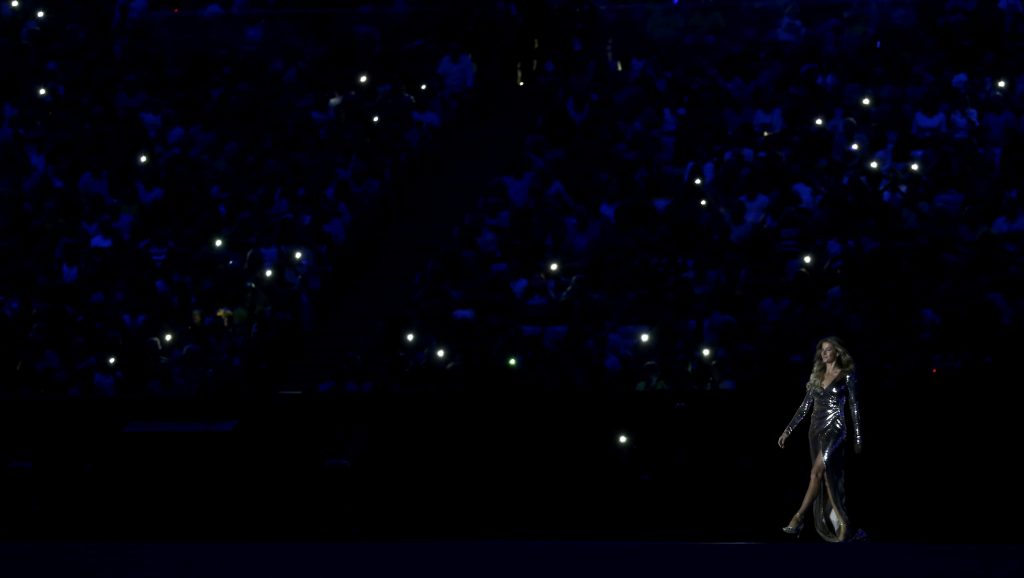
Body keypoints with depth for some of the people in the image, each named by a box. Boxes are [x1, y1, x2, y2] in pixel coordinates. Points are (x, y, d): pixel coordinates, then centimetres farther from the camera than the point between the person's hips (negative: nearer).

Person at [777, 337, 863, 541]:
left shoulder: (847, 375, -1)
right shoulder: (817, 377, 14)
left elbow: (854, 407, -1)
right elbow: (805, 406, 14)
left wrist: (858, 437, -3)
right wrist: (787, 431, 9)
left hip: (834, 429, -6)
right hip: (816, 430, 6)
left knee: (817, 473, -19)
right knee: (827, 478, 4)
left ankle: (798, 519, -21)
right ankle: (842, 525, 8)